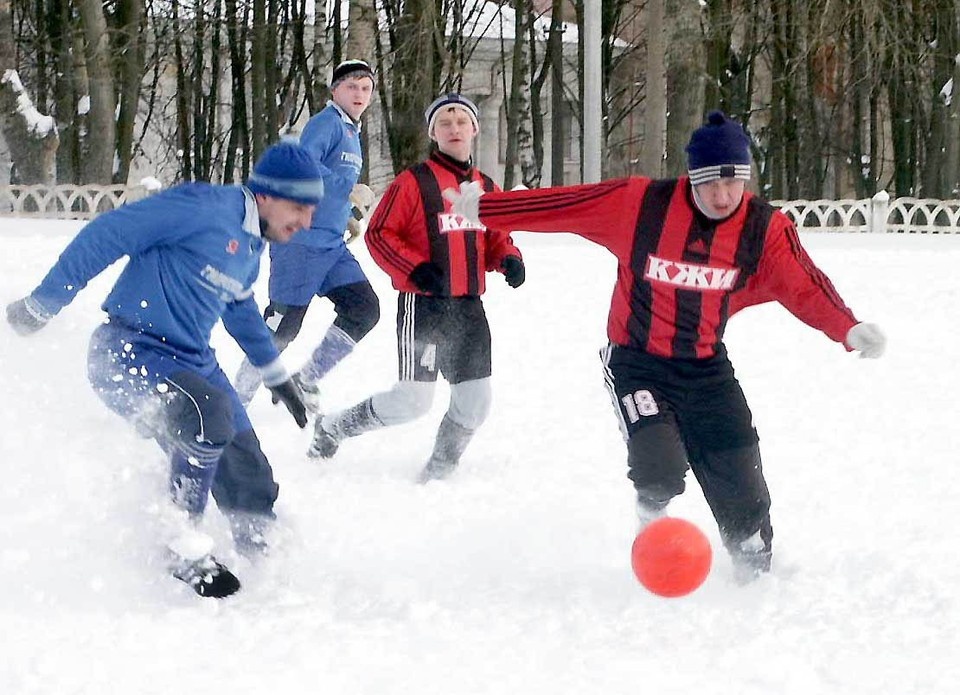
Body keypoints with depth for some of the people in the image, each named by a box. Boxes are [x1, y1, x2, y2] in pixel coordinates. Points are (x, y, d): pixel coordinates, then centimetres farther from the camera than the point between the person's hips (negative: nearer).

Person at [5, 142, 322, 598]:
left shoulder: (251, 245, 13)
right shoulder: (204, 209, -16)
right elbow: (107, 235, -18)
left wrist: (277, 376, 41)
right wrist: (42, 305, -15)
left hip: (191, 362, 9)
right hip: (127, 354, -9)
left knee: (248, 476, 1)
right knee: (209, 412, -34)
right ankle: (183, 548, -19)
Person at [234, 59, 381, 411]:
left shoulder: (352, 132, 21)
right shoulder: (326, 123, -8)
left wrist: (349, 217, 17)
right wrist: (350, 191, -24)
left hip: (332, 244, 9)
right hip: (302, 239, -9)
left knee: (365, 309, -1)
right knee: (283, 322, -8)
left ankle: (306, 380, 6)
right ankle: (239, 395, 4)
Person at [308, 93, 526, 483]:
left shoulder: (485, 188, 12)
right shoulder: (414, 183, -7)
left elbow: (496, 239, 22)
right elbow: (378, 234, -7)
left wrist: (508, 259, 0)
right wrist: (416, 269, -19)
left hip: (469, 307, 6)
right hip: (423, 305, -6)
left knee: (474, 404, 5)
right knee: (412, 401, -9)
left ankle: (439, 470, 27)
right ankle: (333, 428, 14)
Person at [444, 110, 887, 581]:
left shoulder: (764, 229, -10)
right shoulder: (641, 204, -17)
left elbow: (805, 287, -11)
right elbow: (561, 205, -11)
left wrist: (849, 330, -29)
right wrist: (483, 210, -8)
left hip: (705, 367, 3)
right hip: (636, 361, -3)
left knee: (740, 485, 0)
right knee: (659, 472, -21)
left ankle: (756, 569, 24)